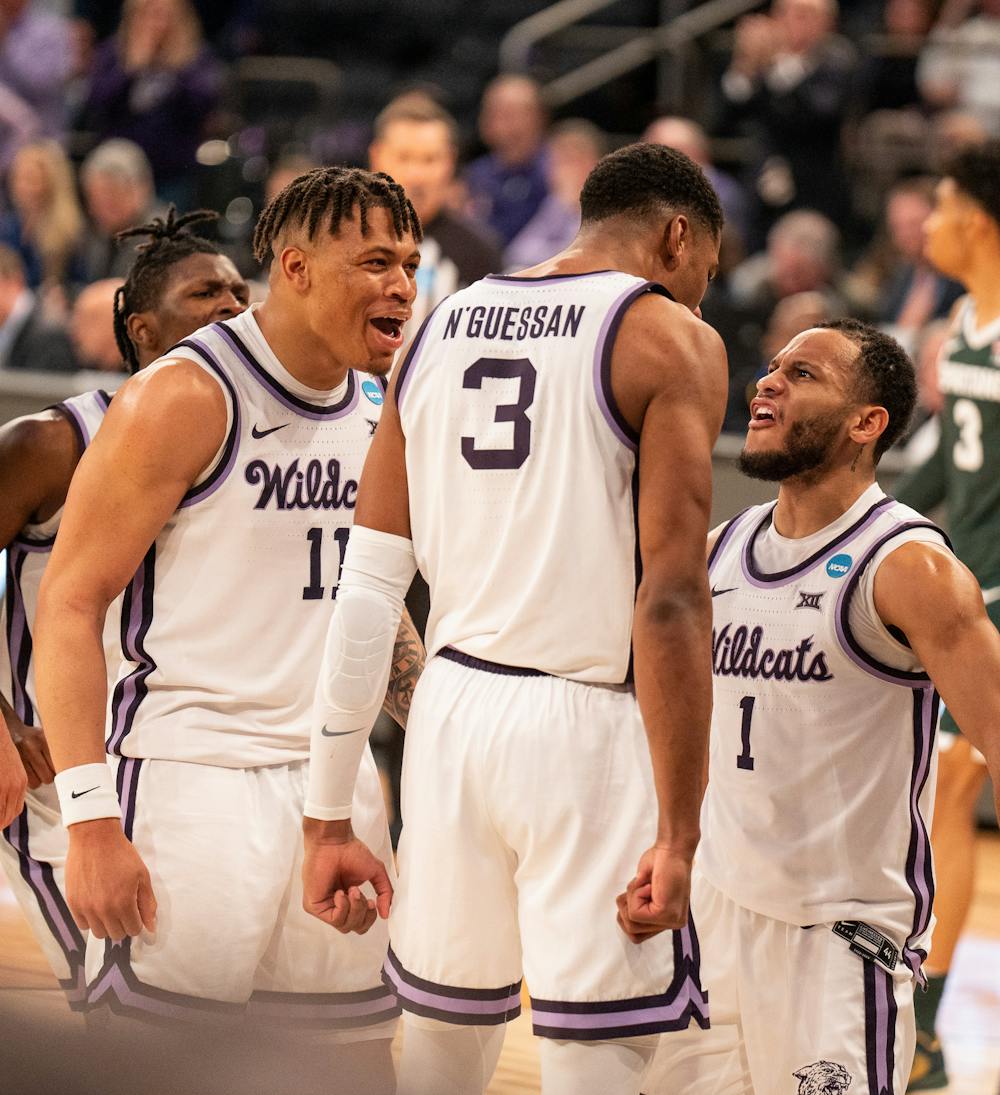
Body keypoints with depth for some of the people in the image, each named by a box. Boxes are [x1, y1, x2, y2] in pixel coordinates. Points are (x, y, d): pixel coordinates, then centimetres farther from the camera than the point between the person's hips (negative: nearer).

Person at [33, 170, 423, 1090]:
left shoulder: (383, 417, 12)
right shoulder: (186, 397, -10)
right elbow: (69, 606, -12)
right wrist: (92, 822, -19)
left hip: (337, 786, 7)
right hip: (195, 781, -7)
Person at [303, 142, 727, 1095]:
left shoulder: (440, 331, 13)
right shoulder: (669, 339, -4)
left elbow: (366, 590, 9)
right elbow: (670, 601, -14)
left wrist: (328, 815, 11)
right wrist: (679, 835, -14)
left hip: (455, 712, 6)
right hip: (585, 731, -6)